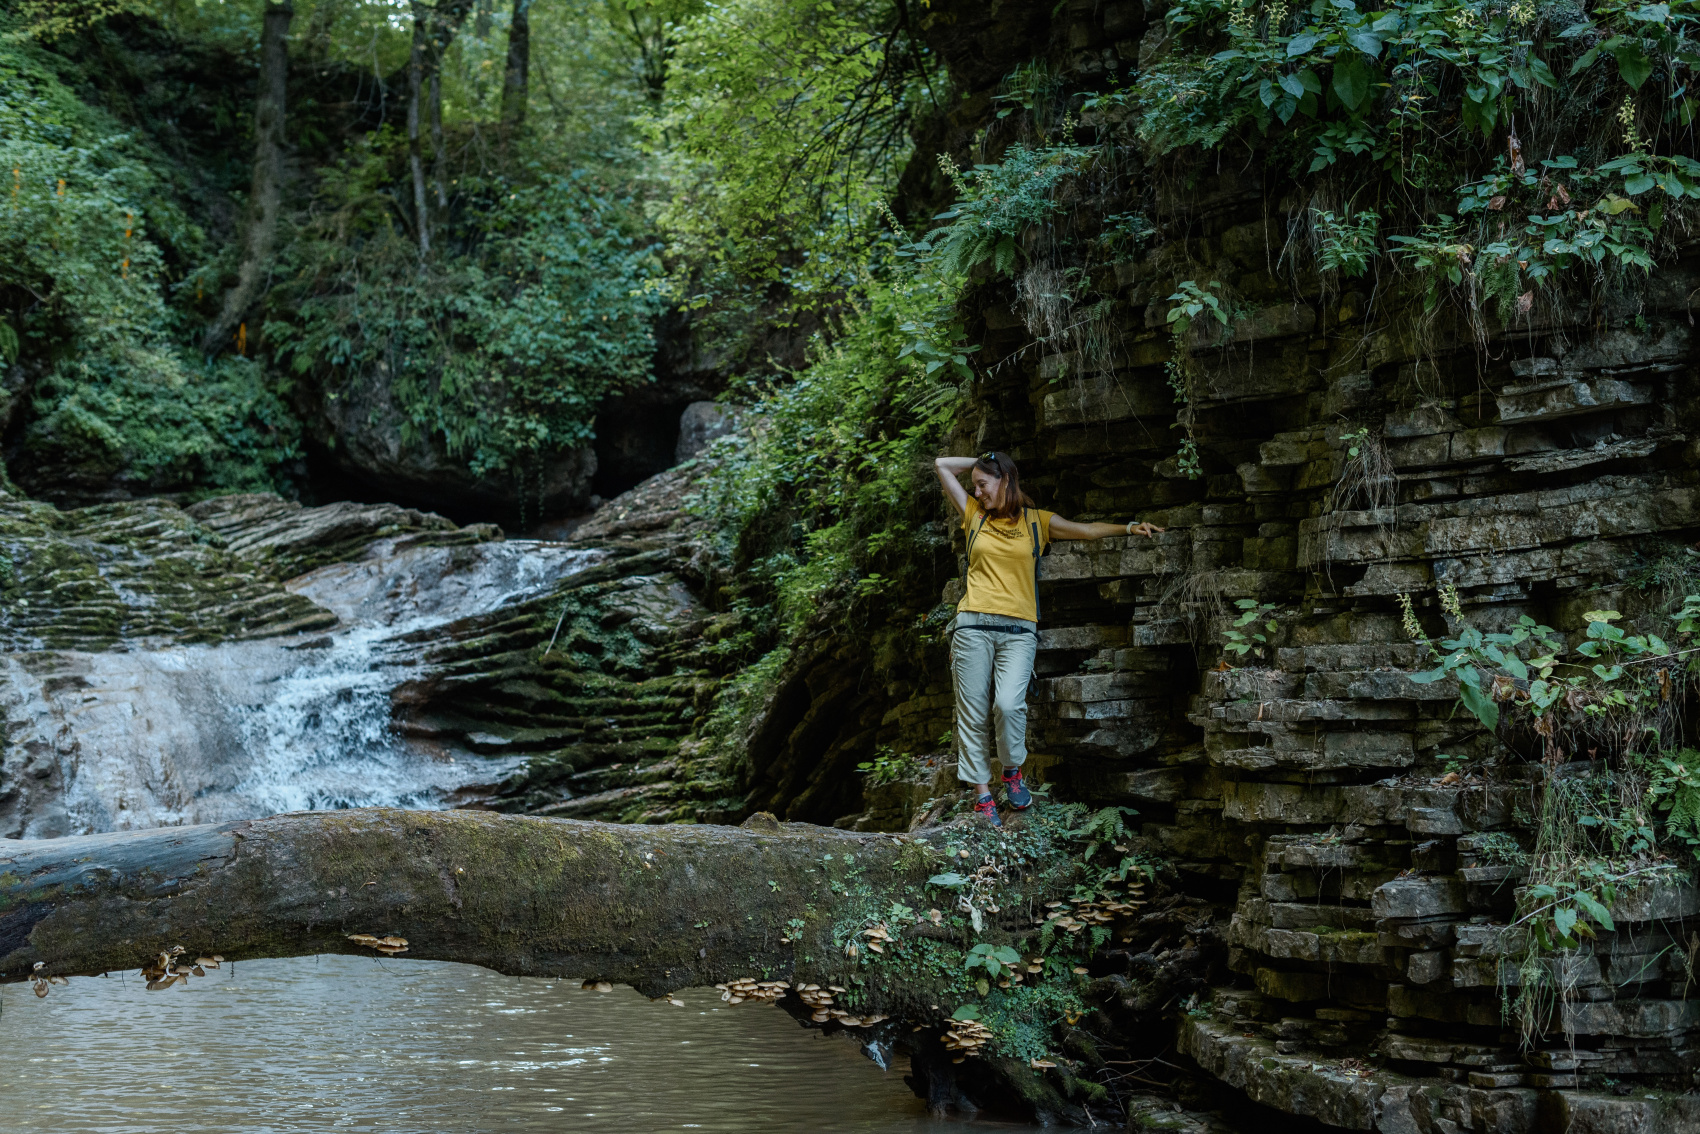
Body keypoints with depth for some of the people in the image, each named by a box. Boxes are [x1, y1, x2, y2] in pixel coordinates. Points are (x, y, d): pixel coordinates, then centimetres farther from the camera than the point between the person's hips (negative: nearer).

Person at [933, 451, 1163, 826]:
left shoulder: (1036, 520, 12)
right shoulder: (975, 514, 15)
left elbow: (1085, 530, 7)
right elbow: (942, 466, 17)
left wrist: (1128, 528, -4)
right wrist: (984, 460, 19)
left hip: (1018, 630, -2)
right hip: (973, 626, 2)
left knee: (1009, 705, -20)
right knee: (973, 714, -2)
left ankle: (1013, 771, 6)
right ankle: (982, 794, 7)